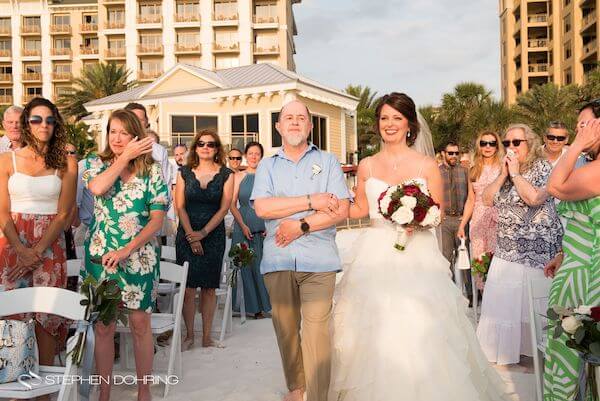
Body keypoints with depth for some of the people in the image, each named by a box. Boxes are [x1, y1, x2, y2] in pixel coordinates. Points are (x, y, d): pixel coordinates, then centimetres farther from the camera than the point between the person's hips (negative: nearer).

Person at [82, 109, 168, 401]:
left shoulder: (152, 170, 1)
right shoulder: (96, 163, 5)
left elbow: (157, 219, -4)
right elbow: (97, 188, -20)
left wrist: (126, 250, -13)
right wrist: (126, 157, -13)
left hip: (139, 255, -1)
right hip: (101, 256, 1)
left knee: (140, 324, 4)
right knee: (103, 327, 5)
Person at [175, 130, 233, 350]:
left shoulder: (226, 174, 2)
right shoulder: (184, 172, 5)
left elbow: (224, 208, -3)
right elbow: (180, 206, 1)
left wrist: (203, 233, -11)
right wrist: (191, 236, -9)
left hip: (214, 236, 0)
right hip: (187, 236, 0)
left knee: (209, 288, 3)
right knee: (188, 288, -4)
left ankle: (207, 337, 11)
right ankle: (189, 335, 8)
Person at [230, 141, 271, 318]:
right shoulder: (239, 176, 6)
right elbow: (232, 204, 2)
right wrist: (243, 226, -8)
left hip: (264, 228, 0)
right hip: (243, 225, 0)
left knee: (262, 265, -1)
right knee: (245, 265, 1)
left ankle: (262, 305, 7)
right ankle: (250, 305, 10)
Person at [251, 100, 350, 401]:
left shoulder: (327, 161, 10)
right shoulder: (267, 165, 14)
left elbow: (341, 210, -1)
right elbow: (262, 207, -4)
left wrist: (301, 226, -10)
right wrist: (310, 201, -9)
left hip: (318, 260, -2)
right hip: (277, 259, 2)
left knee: (316, 329, -9)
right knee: (285, 328, 9)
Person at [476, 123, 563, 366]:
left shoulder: (543, 167, -6)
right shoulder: (506, 170, 12)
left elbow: (534, 198, -22)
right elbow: (488, 200, 4)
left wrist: (516, 173, -13)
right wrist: (504, 174, -3)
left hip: (535, 249, -6)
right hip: (507, 249, 6)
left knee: (529, 299, 0)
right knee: (502, 299, 8)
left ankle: (531, 349, 15)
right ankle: (503, 348, 21)